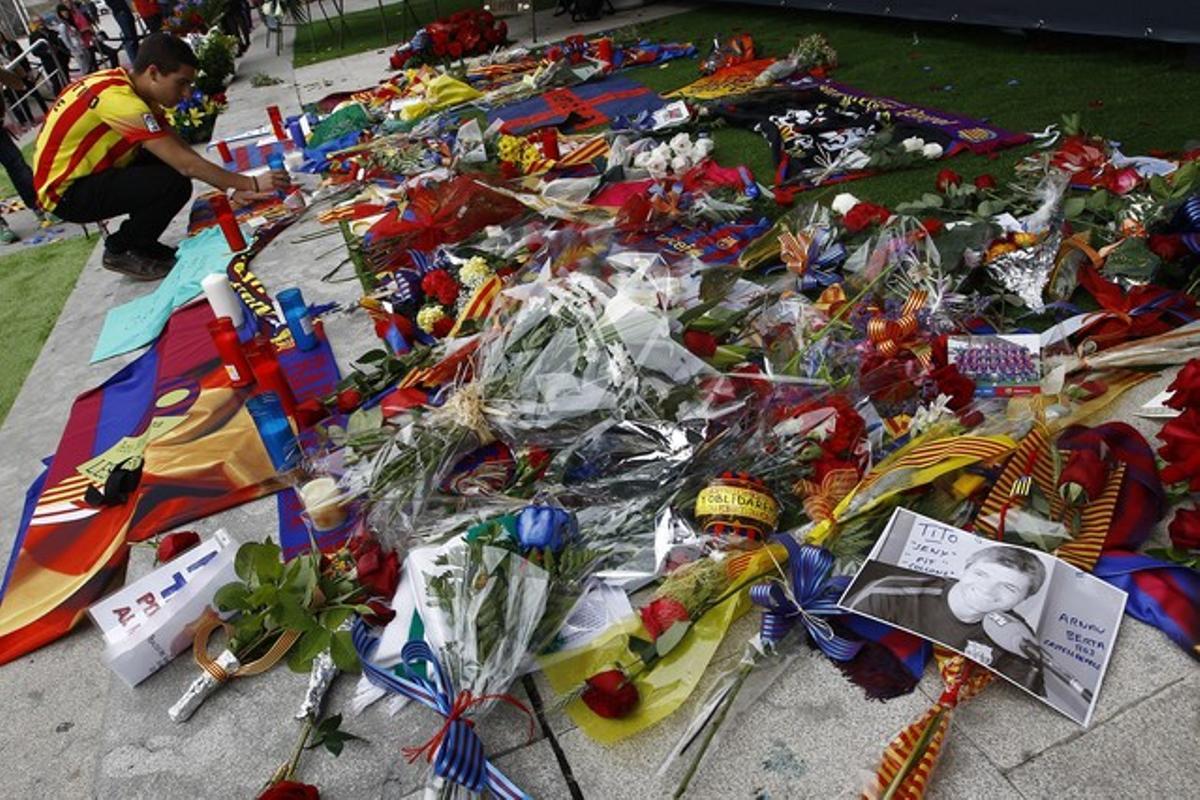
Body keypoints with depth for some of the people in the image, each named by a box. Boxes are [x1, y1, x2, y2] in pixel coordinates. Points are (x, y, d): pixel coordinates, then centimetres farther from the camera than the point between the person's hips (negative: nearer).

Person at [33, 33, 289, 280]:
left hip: (85, 174, 9)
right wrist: (251, 183, -24)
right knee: (174, 183, -24)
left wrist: (232, 188, -7)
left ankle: (139, 243, 11)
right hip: (66, 192, -9)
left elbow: (182, 151, 1)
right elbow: (186, 164, -30)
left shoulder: (134, 88, 1)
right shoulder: (119, 99, -28)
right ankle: (120, 251, -2)